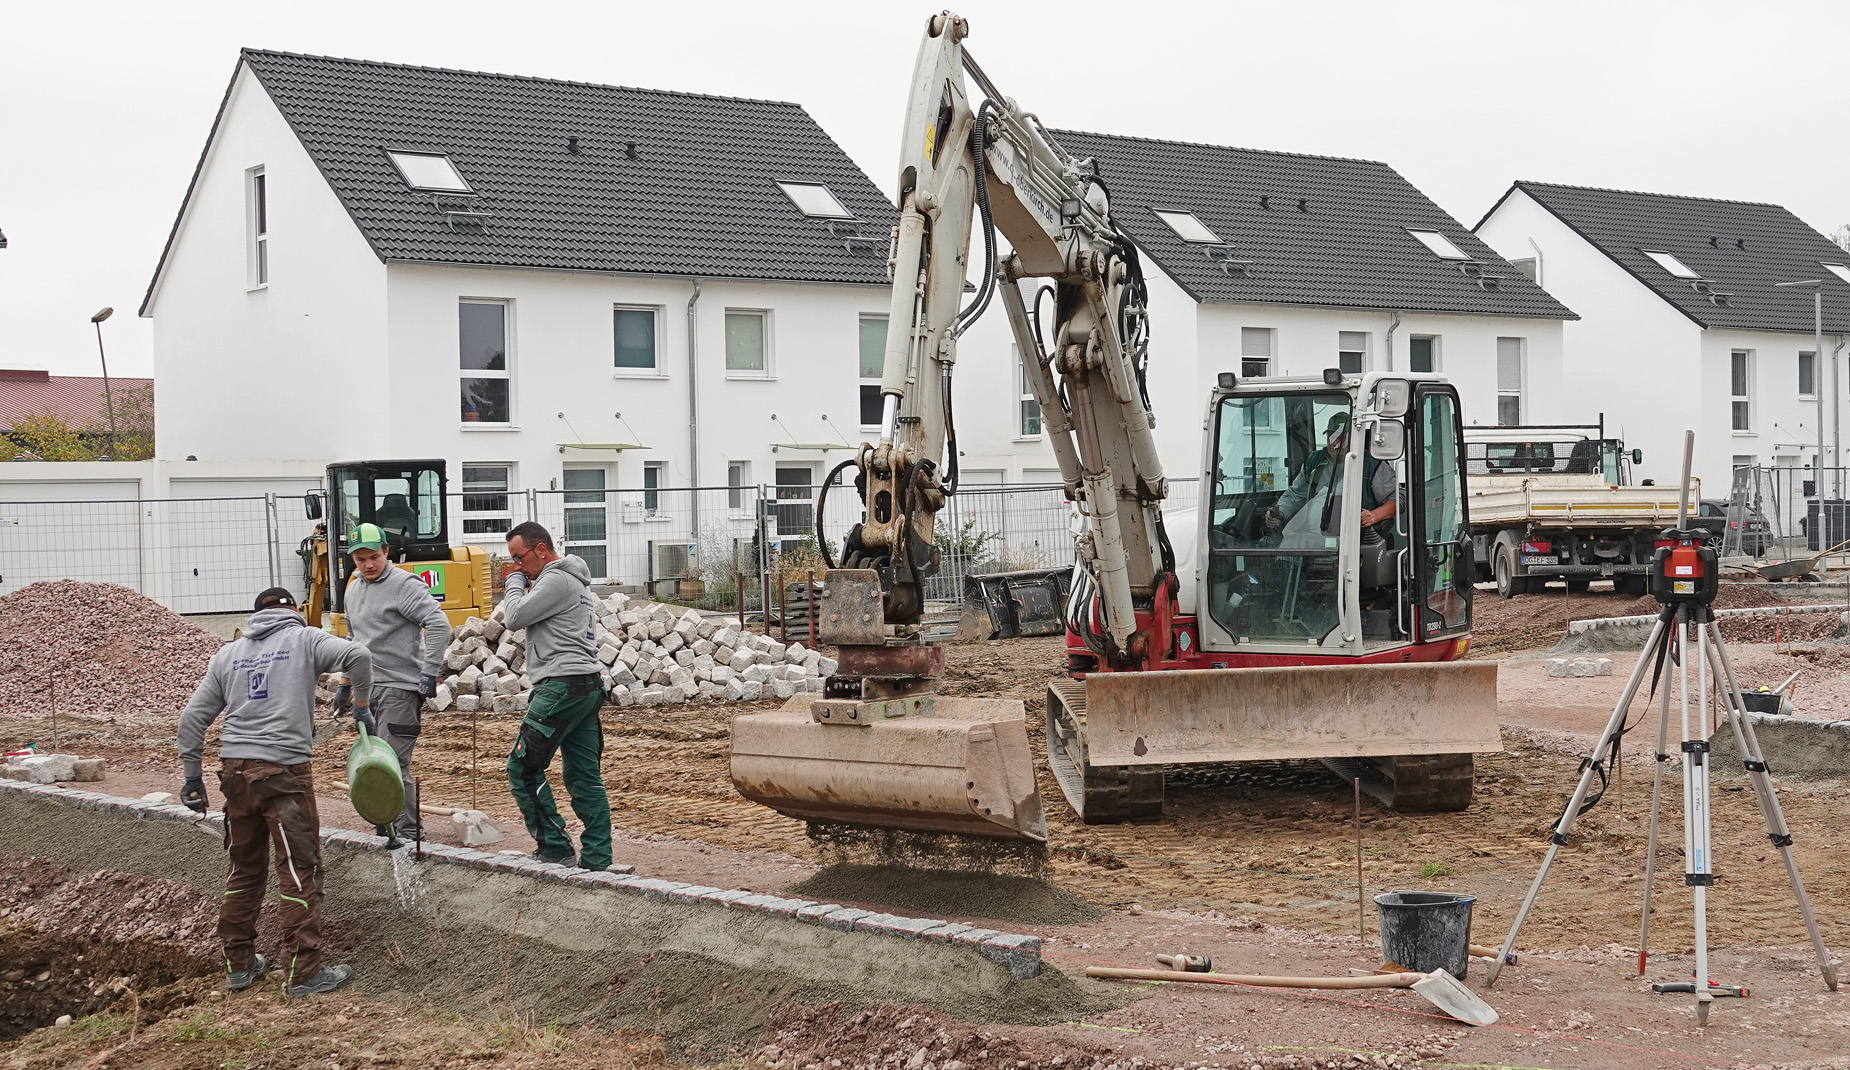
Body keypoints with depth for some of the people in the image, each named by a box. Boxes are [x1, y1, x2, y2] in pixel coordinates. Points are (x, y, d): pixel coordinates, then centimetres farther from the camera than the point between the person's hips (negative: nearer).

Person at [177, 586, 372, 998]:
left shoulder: (228, 653, 17)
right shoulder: (304, 639, 4)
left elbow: (192, 717, 15)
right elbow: (357, 656, -12)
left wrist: (192, 776, 20)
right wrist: (362, 706, 3)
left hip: (235, 770, 5)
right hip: (284, 769, -5)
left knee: (244, 868, 16)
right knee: (300, 871, -2)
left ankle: (239, 964, 23)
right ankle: (303, 972, -2)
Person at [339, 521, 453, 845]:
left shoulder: (404, 585, -11)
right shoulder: (354, 590, 16)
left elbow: (439, 625, -19)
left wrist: (429, 673, -21)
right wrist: (345, 683, 26)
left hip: (399, 688, -8)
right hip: (367, 689, 8)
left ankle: (407, 831, -8)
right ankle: (385, 825, 21)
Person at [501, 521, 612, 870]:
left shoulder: (556, 580, -10)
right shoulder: (572, 580, 23)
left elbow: (515, 617, -13)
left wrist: (515, 584, 5)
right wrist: (522, 583, 12)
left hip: (562, 684, -11)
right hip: (586, 686, 11)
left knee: (522, 769, -7)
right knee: (584, 778, 8)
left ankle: (555, 849, -8)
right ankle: (596, 862, 7)